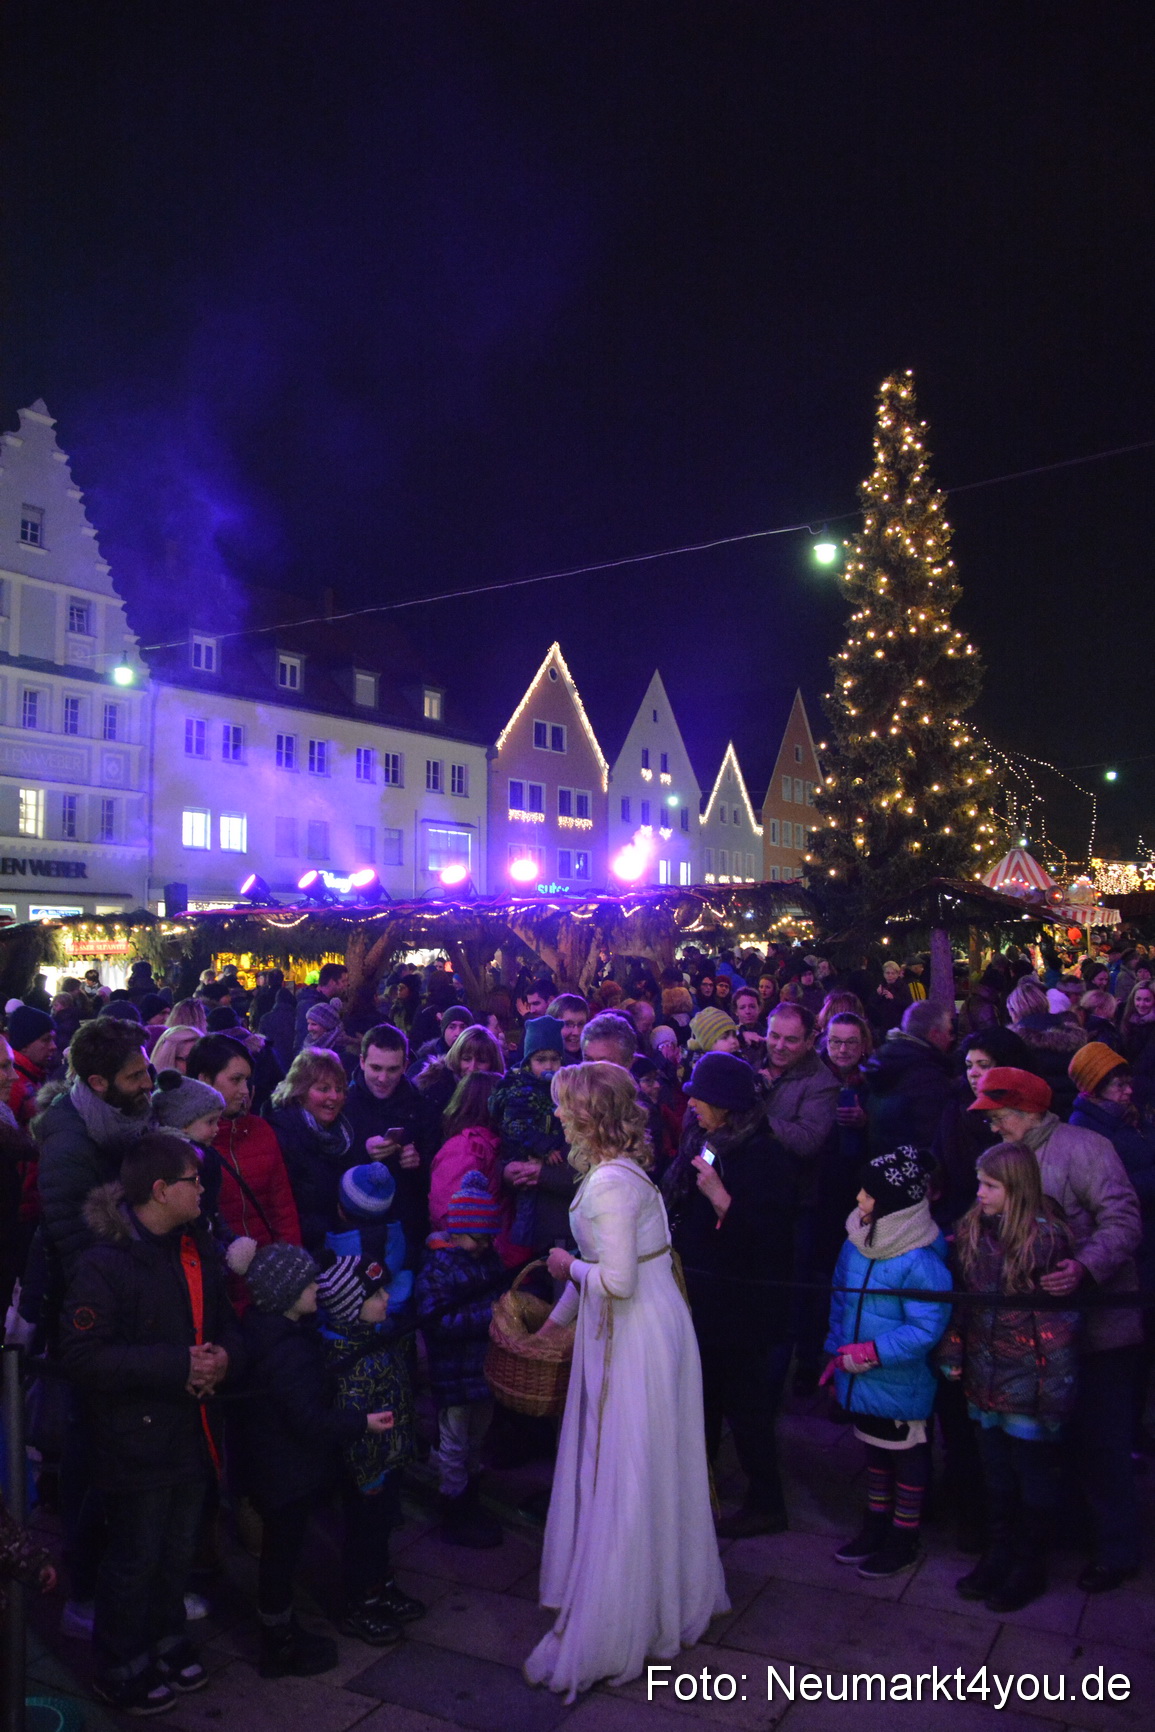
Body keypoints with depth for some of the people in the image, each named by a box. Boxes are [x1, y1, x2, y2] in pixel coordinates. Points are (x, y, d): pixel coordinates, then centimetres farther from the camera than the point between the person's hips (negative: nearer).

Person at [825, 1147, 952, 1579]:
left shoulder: (920, 1261, -27)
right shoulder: (856, 1242, -3)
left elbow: (926, 1330, -27)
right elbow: (840, 1302, 9)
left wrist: (867, 1353, -26)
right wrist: (836, 1355, 10)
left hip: (901, 1386, -7)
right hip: (860, 1381, 7)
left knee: (907, 1461, 14)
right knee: (875, 1454, 24)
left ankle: (903, 1541, 32)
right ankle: (875, 1527, 43)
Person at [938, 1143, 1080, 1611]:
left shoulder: (1046, 1238, -19)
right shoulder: (972, 1230, -1)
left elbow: (1059, 1318, -16)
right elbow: (960, 1298, 7)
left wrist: (1054, 1390, -15)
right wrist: (952, 1354, 5)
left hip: (1028, 1380, -5)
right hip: (985, 1376, 6)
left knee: (1034, 1476, 13)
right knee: (995, 1474, 19)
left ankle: (1029, 1567, 29)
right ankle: (998, 1555, 36)